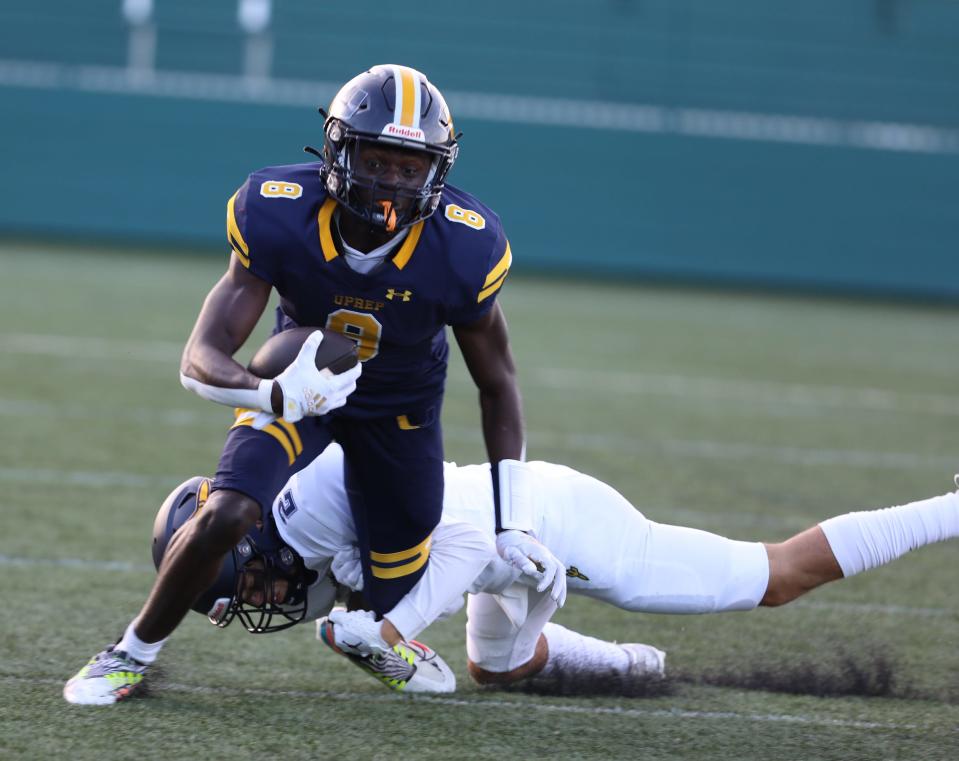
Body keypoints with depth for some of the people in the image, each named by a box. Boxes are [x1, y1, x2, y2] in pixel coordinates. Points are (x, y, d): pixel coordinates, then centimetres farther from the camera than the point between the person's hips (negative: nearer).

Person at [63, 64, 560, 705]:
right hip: (297, 388, -1)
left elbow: (497, 386, -12)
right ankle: (135, 651, 0)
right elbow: (201, 360, -32)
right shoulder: (281, 220, -31)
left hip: (401, 409, 1)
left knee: (395, 604, 2)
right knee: (226, 516, -26)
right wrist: (274, 394, -55)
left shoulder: (462, 252, -29)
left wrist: (511, 523, -13)